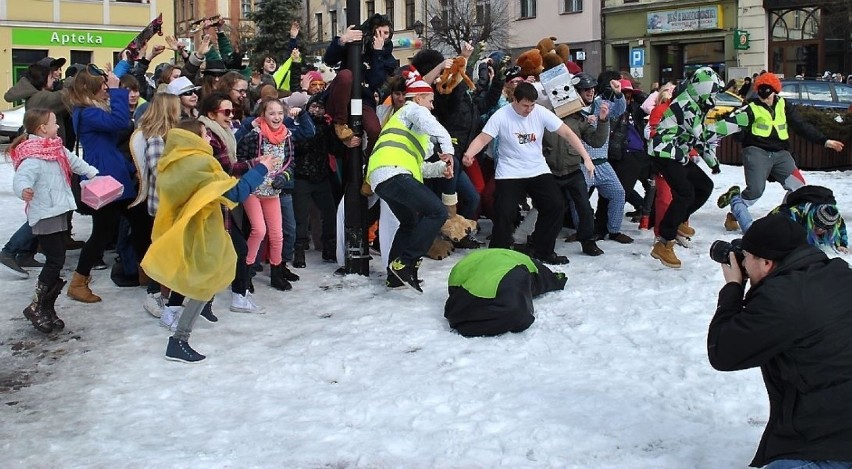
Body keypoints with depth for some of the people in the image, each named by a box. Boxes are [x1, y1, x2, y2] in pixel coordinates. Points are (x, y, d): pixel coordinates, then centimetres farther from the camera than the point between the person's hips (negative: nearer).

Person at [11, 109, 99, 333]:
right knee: (55, 261, -11)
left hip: (58, 213, 10)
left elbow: (74, 162, 27)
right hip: (45, 216, -10)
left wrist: (93, 173, 32)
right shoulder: (32, 158, -20)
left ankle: (48, 309, 21)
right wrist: (24, 190, -54)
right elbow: (21, 178, -34)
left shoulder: (56, 149, 10)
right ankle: (36, 308, 1)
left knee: (56, 262, 12)